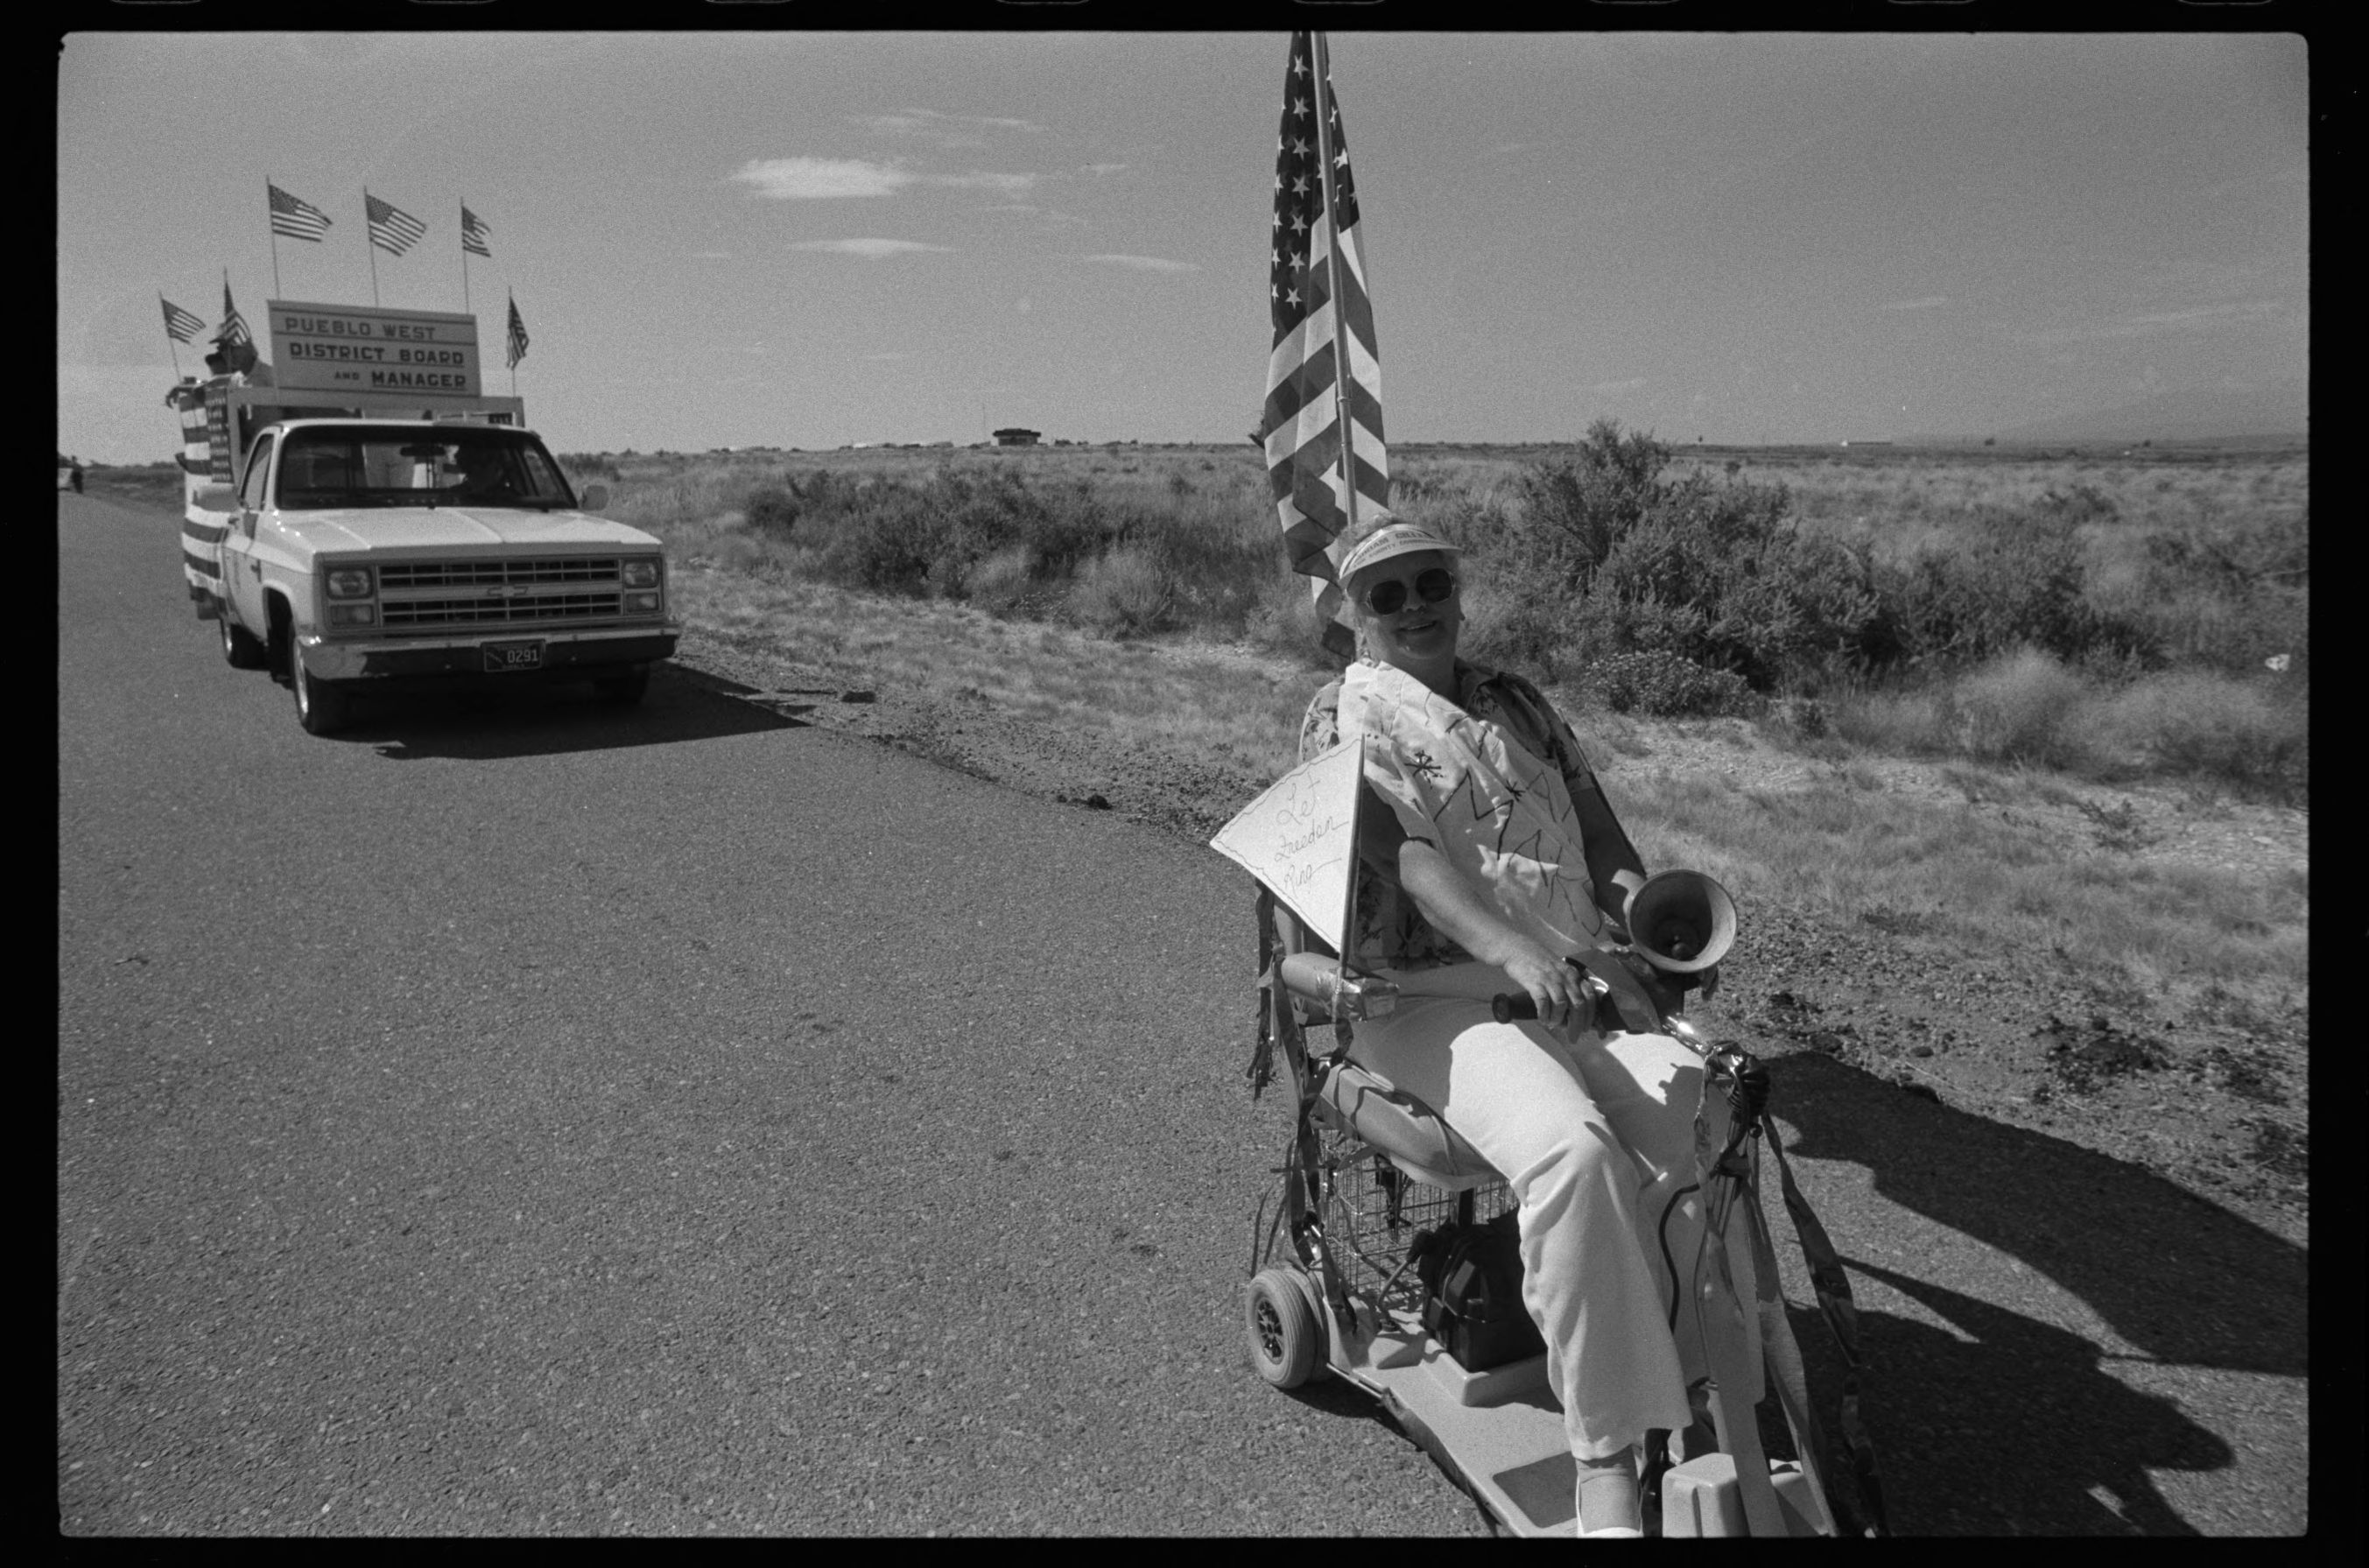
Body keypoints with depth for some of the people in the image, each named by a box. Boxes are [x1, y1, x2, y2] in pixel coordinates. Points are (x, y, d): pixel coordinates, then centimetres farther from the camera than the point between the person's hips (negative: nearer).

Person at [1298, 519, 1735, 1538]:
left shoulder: (1517, 705, 21)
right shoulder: (1343, 721, 2)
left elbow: (1590, 816, 15)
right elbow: (1405, 850, -15)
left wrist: (1633, 891, -9)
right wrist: (1515, 950, -31)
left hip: (1570, 983, 5)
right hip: (1428, 997, -5)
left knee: (1697, 1113, -23)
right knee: (1571, 1148, -32)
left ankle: (1710, 1396, -10)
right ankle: (1606, 1457, -20)